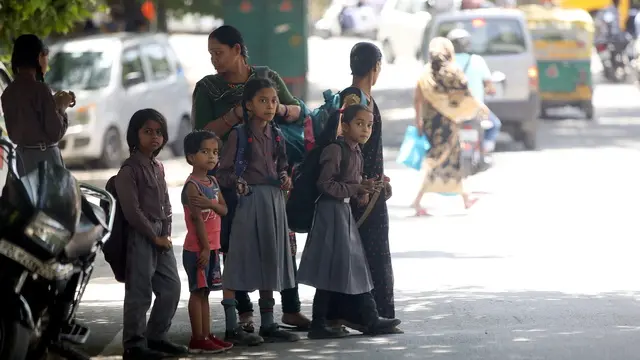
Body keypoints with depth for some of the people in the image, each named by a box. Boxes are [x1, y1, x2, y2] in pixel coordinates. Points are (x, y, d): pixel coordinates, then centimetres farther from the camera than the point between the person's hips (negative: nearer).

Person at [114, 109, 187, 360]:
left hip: (160, 236, 8)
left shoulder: (158, 167, 15)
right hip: (140, 236, -8)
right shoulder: (129, 169, -11)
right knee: (140, 292, -6)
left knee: (172, 287, 10)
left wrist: (167, 233, 4)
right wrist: (154, 236, -13)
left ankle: (156, 337, 22)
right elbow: (132, 210, -16)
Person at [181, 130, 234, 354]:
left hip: (212, 247, 8)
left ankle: (206, 335, 16)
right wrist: (205, 248, -20)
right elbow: (197, 218, -17)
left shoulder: (213, 183, 12)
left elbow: (223, 210, 5)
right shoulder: (192, 185, -13)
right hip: (197, 248, -8)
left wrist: (210, 203, -17)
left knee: (204, 292, 12)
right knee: (198, 291, -5)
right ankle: (197, 339, -3)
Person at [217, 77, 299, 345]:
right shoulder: (239, 135, -7)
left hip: (274, 201, 7)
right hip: (248, 200, -7)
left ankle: (268, 324, 19)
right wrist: (236, 181, -26)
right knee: (239, 262, -6)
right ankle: (231, 327, -4)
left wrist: (285, 178, 2)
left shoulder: (276, 136, 11)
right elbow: (223, 172, -8)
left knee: (269, 261, 11)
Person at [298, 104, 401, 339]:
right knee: (330, 269, -7)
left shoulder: (357, 153, 13)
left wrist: (362, 194, 3)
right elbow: (325, 184, -20)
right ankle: (319, 324, -2)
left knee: (356, 266, 11)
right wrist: (357, 189, -21)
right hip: (331, 211, -9)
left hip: (346, 210, 9)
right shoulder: (335, 150, -14)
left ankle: (369, 319, 15)